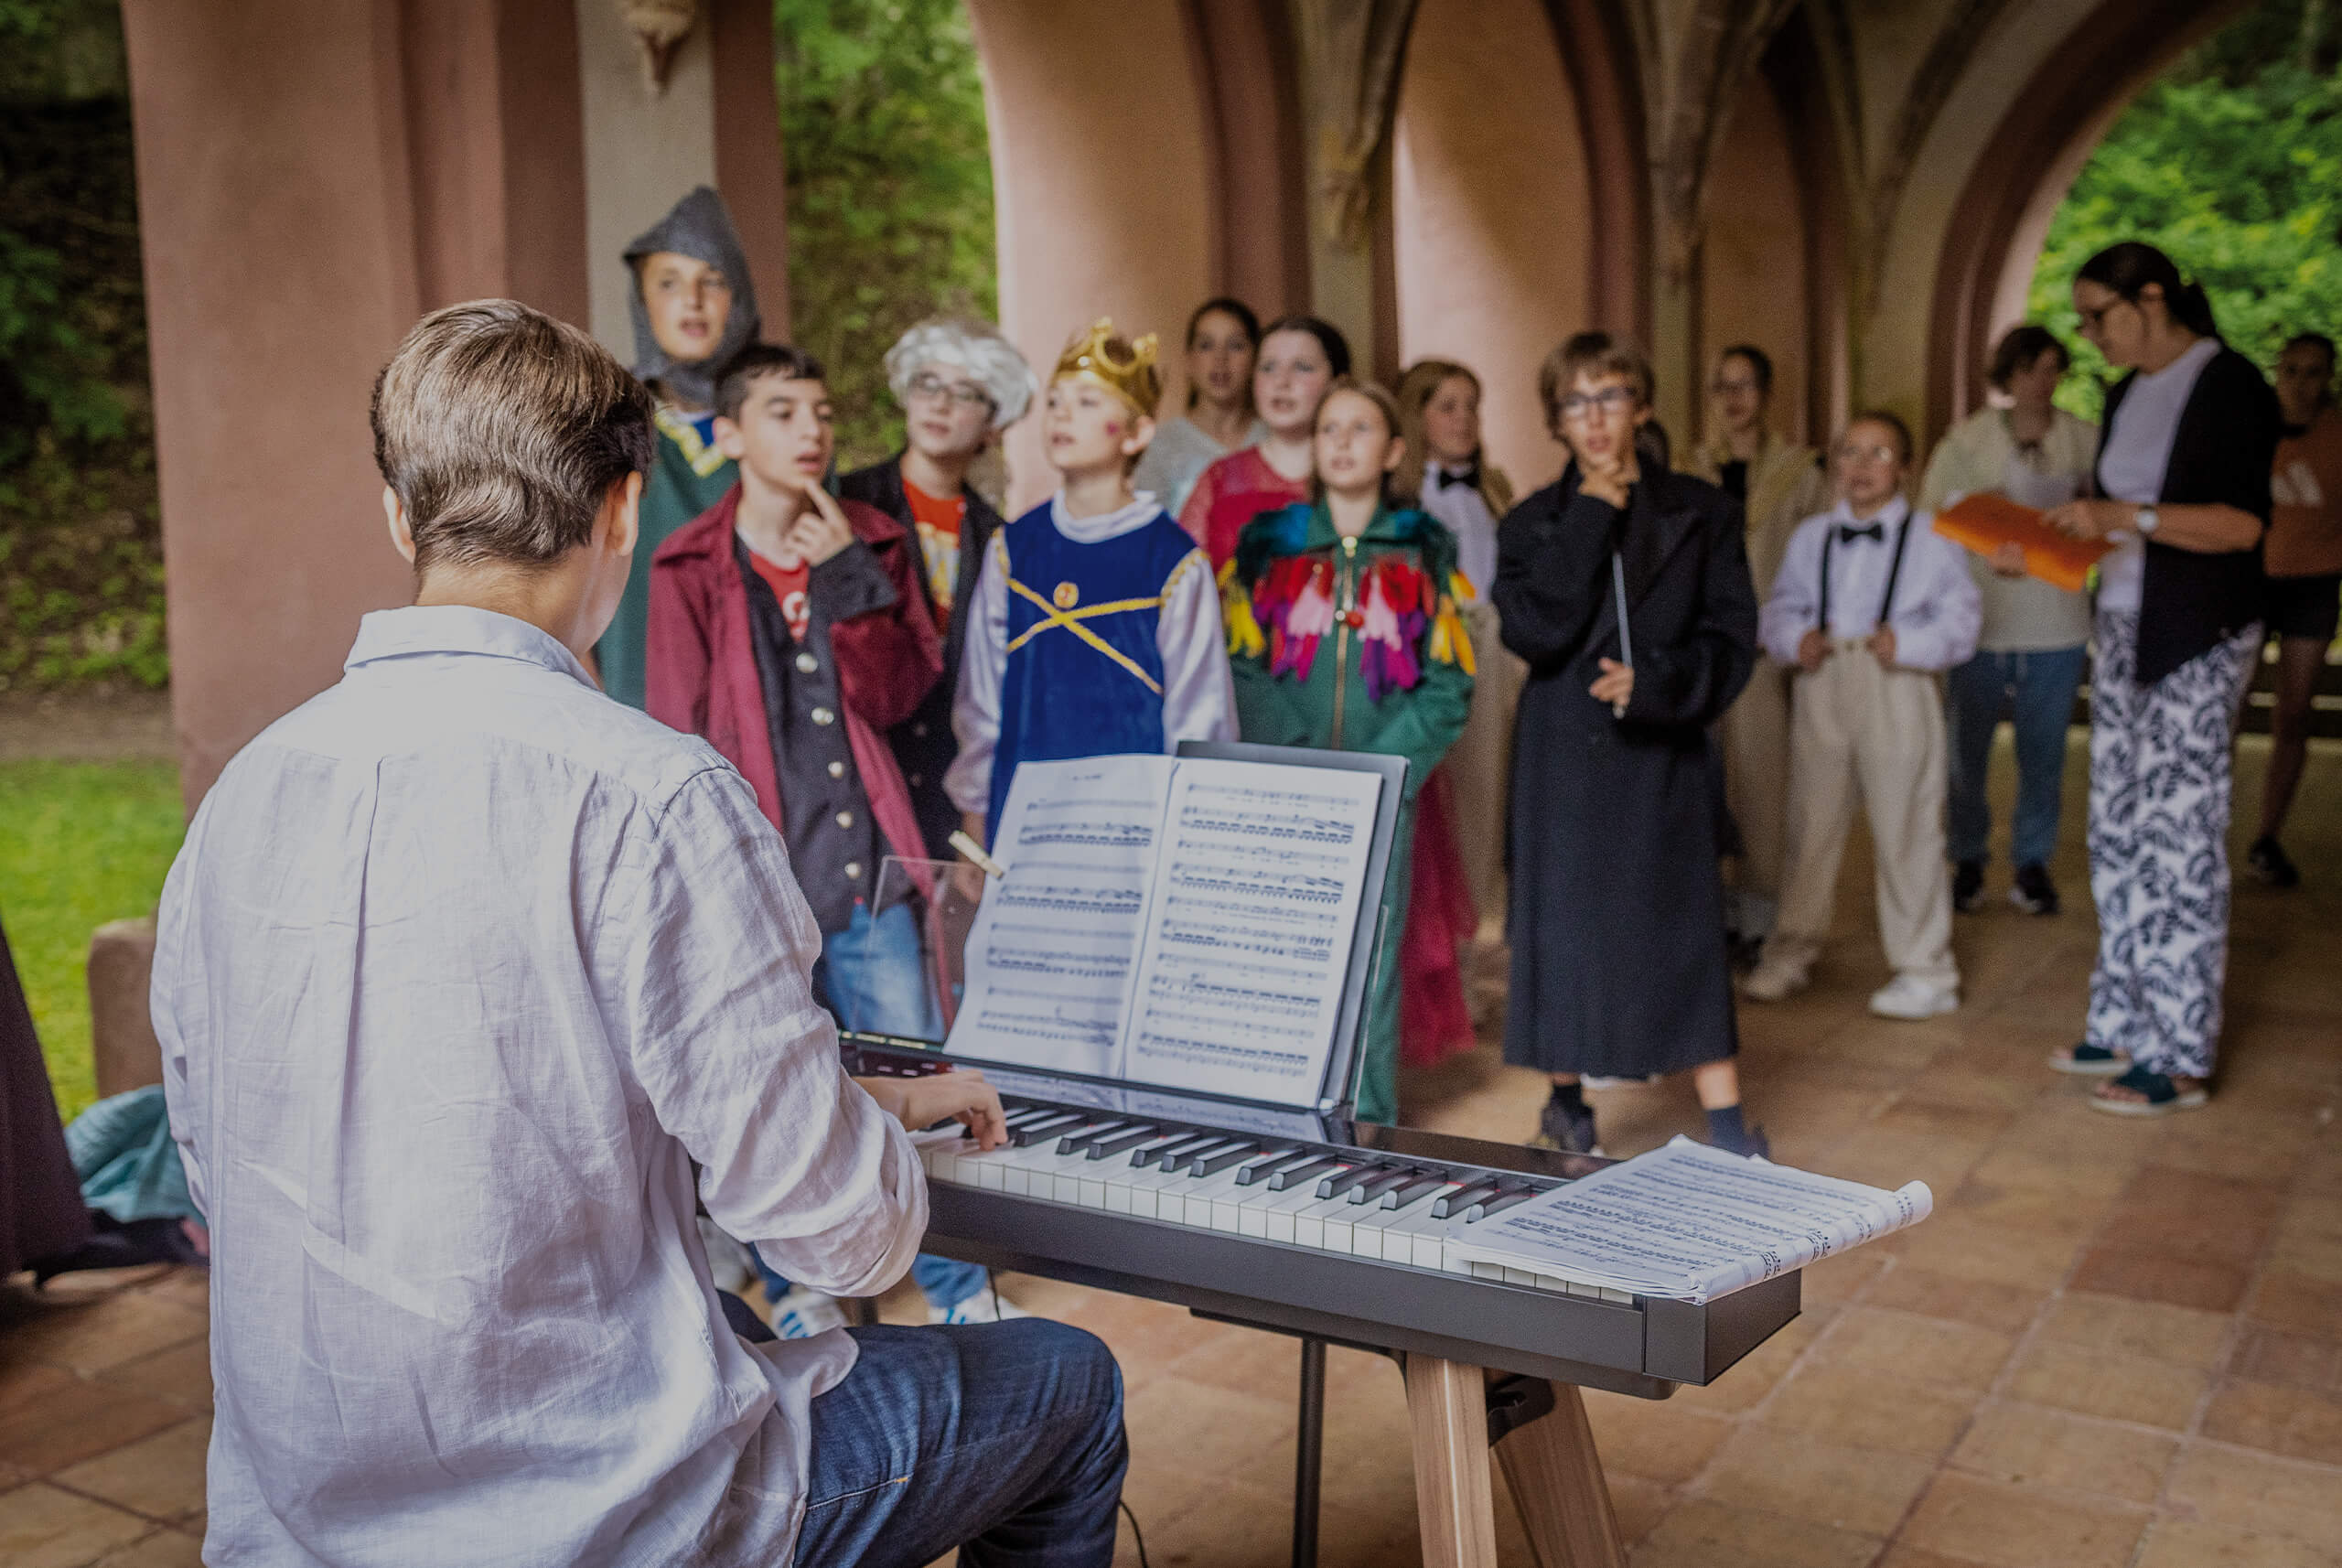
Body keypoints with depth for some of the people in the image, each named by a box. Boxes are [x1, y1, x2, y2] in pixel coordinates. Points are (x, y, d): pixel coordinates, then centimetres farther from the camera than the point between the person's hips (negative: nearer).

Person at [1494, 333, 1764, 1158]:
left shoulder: (1700, 513, 6)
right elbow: (1533, 631, -12)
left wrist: (1656, 681, -15)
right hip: (1565, 756, 1)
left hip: (1663, 751, 0)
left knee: (1685, 928, -1)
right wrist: (1587, 521, -10)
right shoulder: (1534, 523, 6)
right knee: (1562, 927, 5)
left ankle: (1728, 1129, 5)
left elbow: (1732, 638, 1)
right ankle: (1566, 1107, 23)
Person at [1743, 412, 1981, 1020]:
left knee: (1905, 830, 2)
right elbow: (1780, 608, 12)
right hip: (1822, 685, 3)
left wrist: (1908, 643, -20)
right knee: (1812, 823, 11)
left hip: (1898, 690, -3)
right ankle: (1791, 953, 25)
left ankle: (1925, 972, 13)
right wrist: (1796, 639, -9)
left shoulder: (1932, 538, 2)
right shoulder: (1810, 536, 13)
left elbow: (1960, 618, -3)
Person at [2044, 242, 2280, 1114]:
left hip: (2199, 641, -8)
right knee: (2118, 834, 8)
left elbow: (2242, 522, -16)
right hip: (2123, 628, 8)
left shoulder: (2229, 385, -9)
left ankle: (2181, 1060, 1)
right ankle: (2124, 1027, 18)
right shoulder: (2128, 393, 14)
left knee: (2177, 840, -6)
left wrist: (2125, 517, -25)